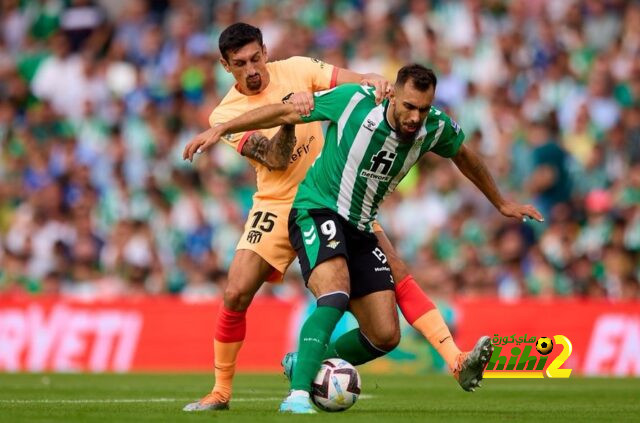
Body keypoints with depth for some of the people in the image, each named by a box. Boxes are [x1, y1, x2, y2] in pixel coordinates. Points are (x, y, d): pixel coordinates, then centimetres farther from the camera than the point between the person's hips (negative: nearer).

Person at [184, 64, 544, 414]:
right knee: (336, 296, -33)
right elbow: (286, 112, -11)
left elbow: (464, 156, 15)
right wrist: (222, 129, -12)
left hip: (360, 228, 6)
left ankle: (304, 365, 23)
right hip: (317, 211, -6)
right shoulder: (354, 101, -21)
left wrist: (502, 204, 27)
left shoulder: (435, 127, -8)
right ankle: (297, 395, -33)